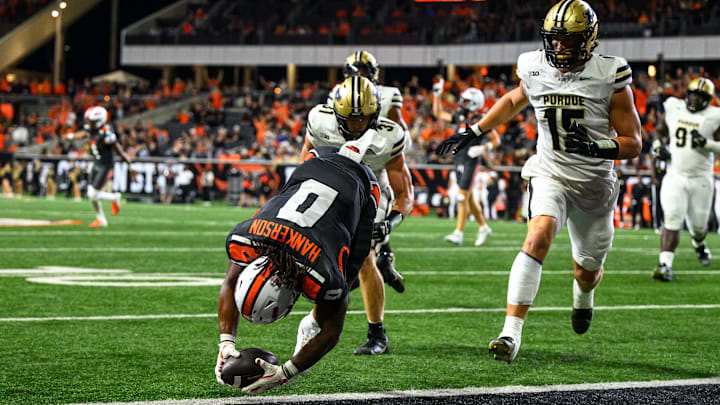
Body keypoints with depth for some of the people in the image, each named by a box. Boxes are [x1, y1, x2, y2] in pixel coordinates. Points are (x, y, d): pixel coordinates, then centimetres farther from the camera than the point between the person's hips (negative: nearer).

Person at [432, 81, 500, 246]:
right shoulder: (459, 117, 9)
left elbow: (496, 140, -3)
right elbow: (439, 114, 20)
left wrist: (482, 149, -17)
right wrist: (437, 95, 15)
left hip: (470, 162, -7)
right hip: (459, 160, 7)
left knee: (462, 197, -11)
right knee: (469, 198, 14)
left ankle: (458, 233, -12)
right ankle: (483, 227, 27)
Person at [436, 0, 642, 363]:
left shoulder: (609, 78, -15)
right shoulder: (536, 70, -7)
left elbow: (633, 143, -11)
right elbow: (513, 101, 18)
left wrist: (597, 147, -29)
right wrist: (473, 132, 13)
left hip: (595, 184, 0)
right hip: (550, 174, 0)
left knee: (588, 270, 16)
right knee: (539, 236, -29)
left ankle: (583, 294, 58)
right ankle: (511, 333, -34)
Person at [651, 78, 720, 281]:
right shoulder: (673, 108, 4)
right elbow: (661, 131, 20)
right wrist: (658, 146, 1)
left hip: (700, 179, 0)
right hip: (674, 177, 0)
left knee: (698, 225, 11)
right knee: (672, 221, -16)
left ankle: (699, 243, 47)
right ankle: (665, 265, -21)